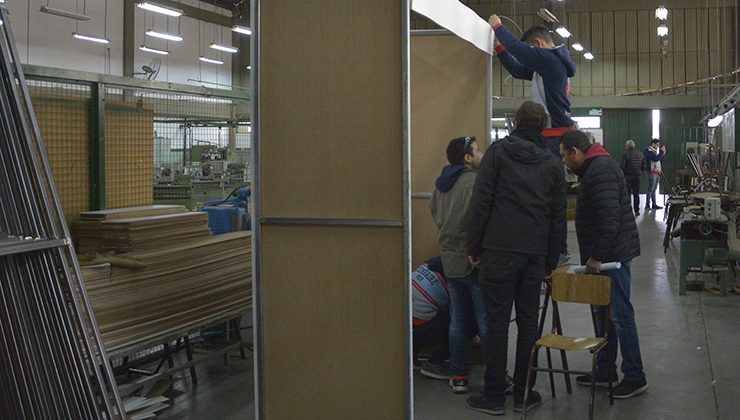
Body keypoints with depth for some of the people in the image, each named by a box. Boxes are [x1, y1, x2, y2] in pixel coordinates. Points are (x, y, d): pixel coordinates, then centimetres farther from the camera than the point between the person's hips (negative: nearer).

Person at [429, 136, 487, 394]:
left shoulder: (441, 184, 9)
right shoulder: (476, 181, -17)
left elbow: (434, 212, 17)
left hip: (450, 260, 8)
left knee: (458, 321, 13)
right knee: (487, 322, 0)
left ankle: (459, 376, 17)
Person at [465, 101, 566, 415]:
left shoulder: (498, 152, 1)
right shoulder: (552, 164, 12)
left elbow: (481, 202, -5)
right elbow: (558, 216, 12)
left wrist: (473, 246, 0)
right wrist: (551, 261, 17)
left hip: (499, 250, -3)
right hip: (535, 253, 3)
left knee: (497, 321, 1)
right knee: (528, 321, 10)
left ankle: (494, 396, 6)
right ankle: (523, 394, 15)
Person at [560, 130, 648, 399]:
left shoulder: (600, 170, -17)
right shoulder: (595, 168, 17)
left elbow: (609, 219, -25)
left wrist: (596, 257, -20)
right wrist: (592, 256, 19)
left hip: (613, 254, -11)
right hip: (606, 255, 11)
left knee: (620, 316, -4)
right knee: (602, 314, 16)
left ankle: (635, 377, 5)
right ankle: (605, 371, 26)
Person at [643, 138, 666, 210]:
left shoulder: (655, 151, 18)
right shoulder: (649, 151, -12)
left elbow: (660, 160, 21)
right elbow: (656, 158, -23)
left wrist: (663, 154, 6)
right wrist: (661, 152, -16)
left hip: (657, 172, 10)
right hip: (652, 172, -10)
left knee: (654, 189, 12)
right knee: (650, 189, -7)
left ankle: (654, 204, 16)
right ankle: (647, 205, -4)